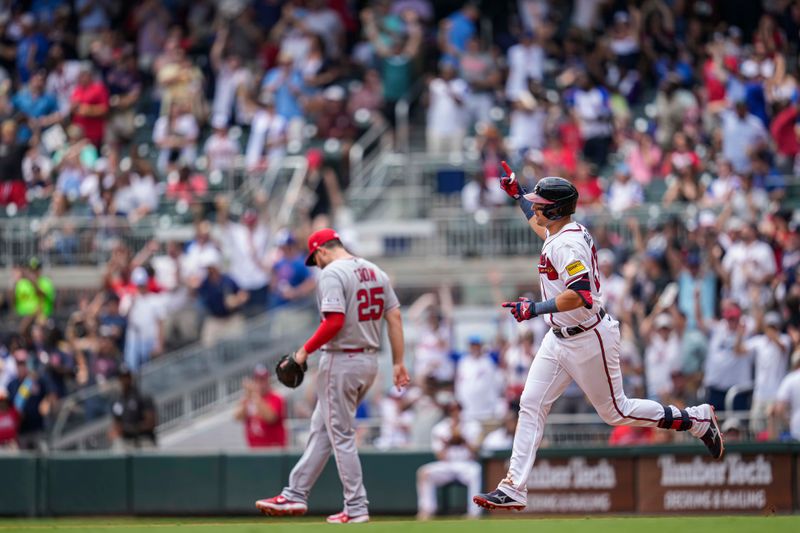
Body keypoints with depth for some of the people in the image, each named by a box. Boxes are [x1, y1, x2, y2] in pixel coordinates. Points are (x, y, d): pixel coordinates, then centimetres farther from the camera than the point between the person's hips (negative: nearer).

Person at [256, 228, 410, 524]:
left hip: (341, 361, -9)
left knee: (342, 436, 0)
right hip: (370, 361, 9)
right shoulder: (375, 271, 10)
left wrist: (305, 351, -13)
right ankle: (295, 495, 20)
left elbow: (335, 322, -24)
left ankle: (356, 508, 1)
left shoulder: (332, 273, -14)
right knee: (322, 428, 16)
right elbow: (395, 317, 8)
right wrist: (398, 362, 10)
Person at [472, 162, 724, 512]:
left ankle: (697, 420, 19)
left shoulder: (567, 244, -24)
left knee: (614, 411, 3)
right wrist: (516, 194, 31)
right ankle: (514, 489, -3)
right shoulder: (560, 233, 7)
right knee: (531, 404, 0)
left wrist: (535, 309, -32)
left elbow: (579, 295, -36)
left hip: (588, 339, -10)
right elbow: (541, 226, 34)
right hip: (559, 337, 10)